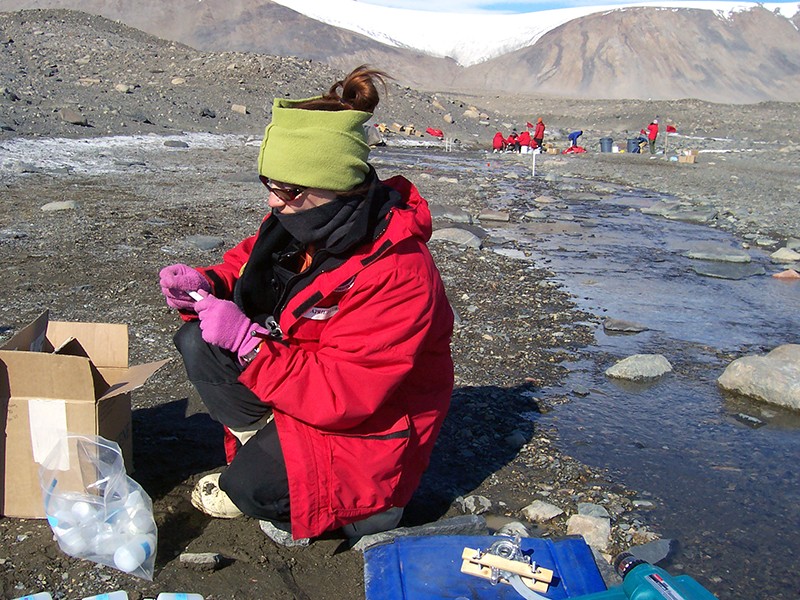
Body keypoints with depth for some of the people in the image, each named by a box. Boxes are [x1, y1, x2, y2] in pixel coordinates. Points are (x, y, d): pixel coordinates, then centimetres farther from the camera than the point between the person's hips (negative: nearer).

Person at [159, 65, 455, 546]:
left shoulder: (397, 275, -32)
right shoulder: (307, 221, -9)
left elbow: (344, 397, -33)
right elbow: (249, 262, 9)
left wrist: (248, 342, -34)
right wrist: (206, 285, -13)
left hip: (368, 430, -7)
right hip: (302, 375, 8)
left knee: (250, 488, -27)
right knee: (197, 342, -9)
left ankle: (364, 501, 1)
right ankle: (268, 450, -5)